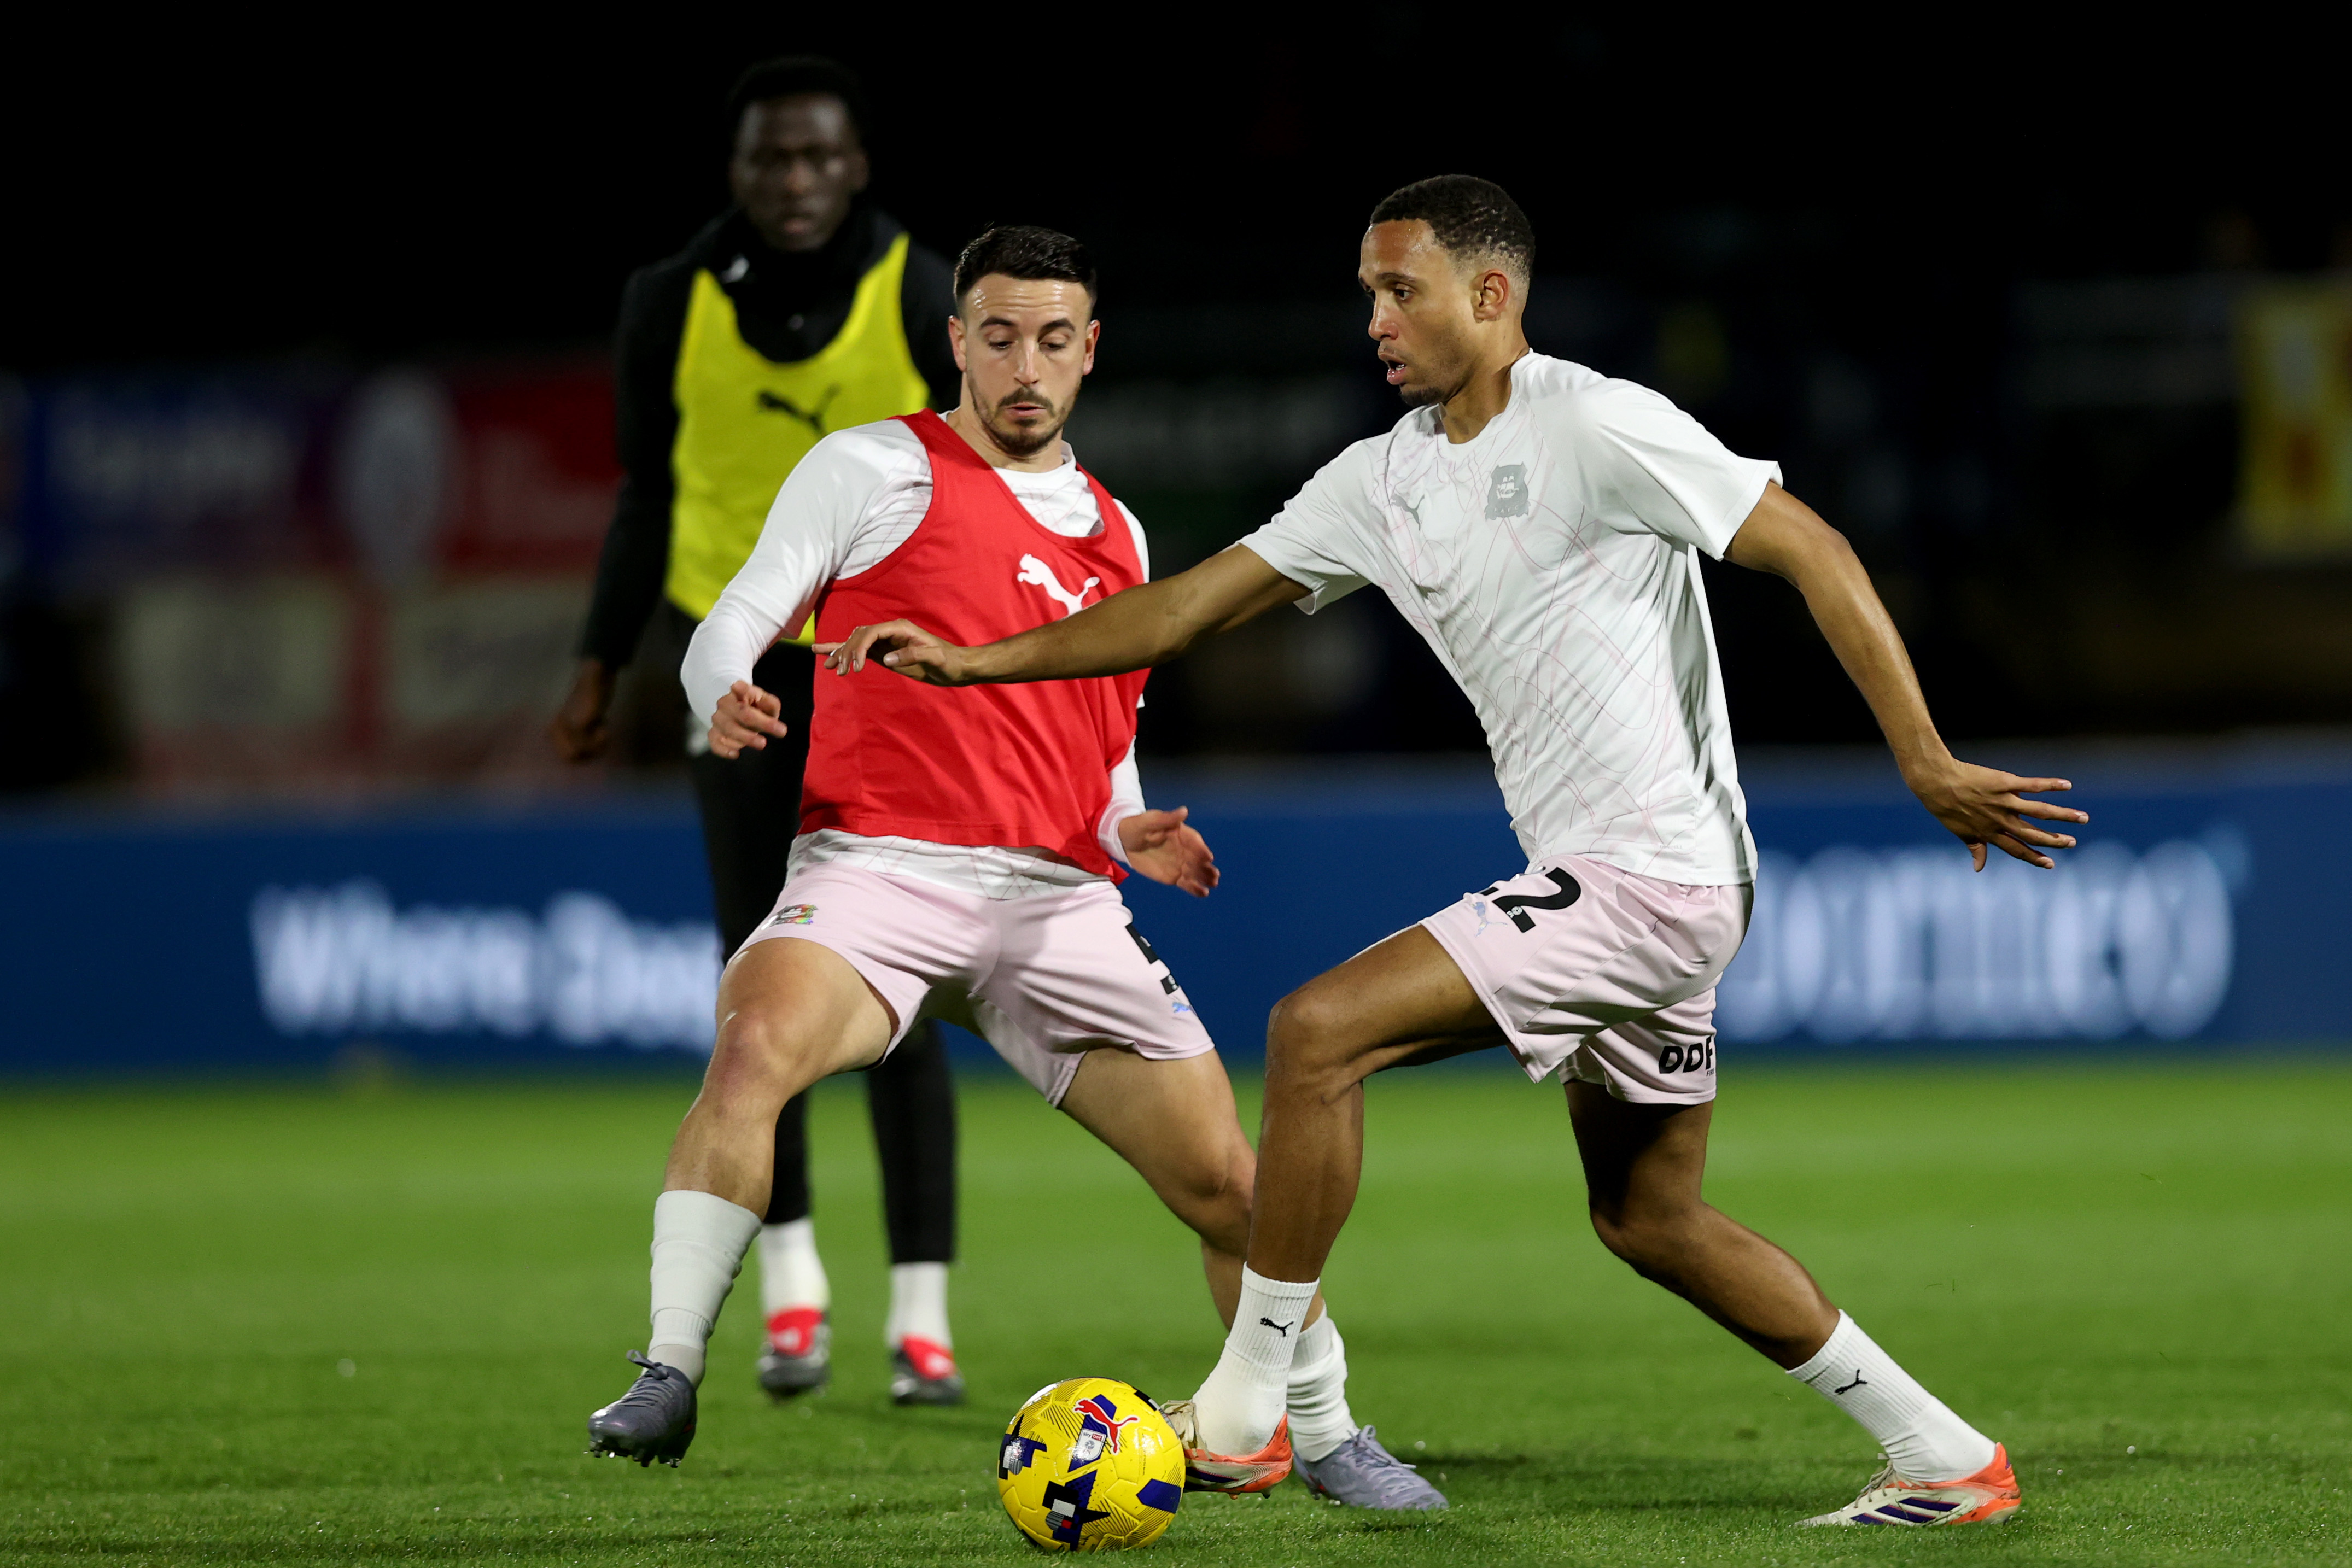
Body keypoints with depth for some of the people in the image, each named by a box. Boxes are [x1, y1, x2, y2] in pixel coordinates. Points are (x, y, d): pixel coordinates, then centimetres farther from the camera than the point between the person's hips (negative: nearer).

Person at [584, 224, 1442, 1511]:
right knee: (757, 1044, -35)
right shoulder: (874, 471, 6)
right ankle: (668, 1379, -29)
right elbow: (738, 621, 1)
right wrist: (727, 699, -22)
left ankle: (1322, 1432, 23)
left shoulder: (1116, 535, 22)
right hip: (878, 864, -4)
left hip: (1057, 901, 5)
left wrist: (1133, 833, 8)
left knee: (1227, 1182, 1)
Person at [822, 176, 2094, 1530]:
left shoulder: (1594, 426, -12)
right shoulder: (1387, 477, 13)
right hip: (1596, 880, 10)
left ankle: (1247, 1404, -9)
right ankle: (1945, 1458, 22)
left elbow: (1812, 553, -12)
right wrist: (972, 661, 11)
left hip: (1651, 872, -10)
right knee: (1651, 1221, 15)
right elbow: (1196, 604, 17)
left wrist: (1926, 764, -15)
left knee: (1321, 1030, -16)